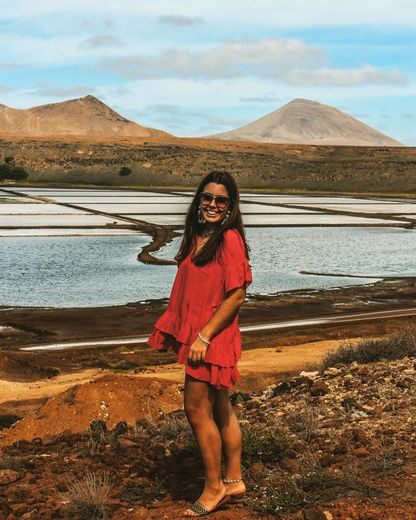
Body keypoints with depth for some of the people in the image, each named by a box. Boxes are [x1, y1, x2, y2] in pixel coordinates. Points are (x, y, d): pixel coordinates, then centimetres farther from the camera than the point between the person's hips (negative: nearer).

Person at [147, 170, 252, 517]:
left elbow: (236, 296, -19)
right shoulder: (197, 237, 10)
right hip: (193, 334, 9)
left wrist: (204, 337, -20)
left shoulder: (230, 239, -16)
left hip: (212, 338, -9)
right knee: (220, 408, 15)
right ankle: (234, 481, 27)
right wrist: (173, 327, 14)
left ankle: (214, 487, 13)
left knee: (197, 409, -3)